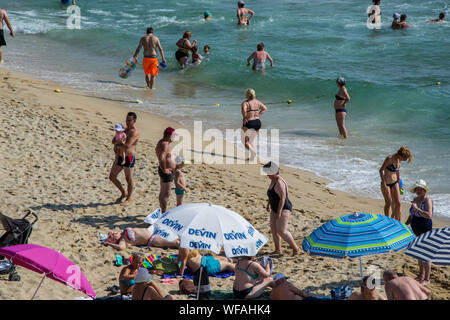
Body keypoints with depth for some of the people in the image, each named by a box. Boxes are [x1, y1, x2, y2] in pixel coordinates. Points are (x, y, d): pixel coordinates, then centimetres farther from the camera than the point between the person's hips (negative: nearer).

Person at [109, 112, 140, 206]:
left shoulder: (135, 132, -15)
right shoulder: (126, 129, 13)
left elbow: (127, 145, -26)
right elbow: (115, 141, 17)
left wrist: (117, 143, -10)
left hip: (129, 158, -9)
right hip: (120, 156, 9)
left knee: (129, 179, 4)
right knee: (112, 177, 10)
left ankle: (128, 199, 21)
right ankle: (123, 193, 27)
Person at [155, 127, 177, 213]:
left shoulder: (161, 142, 10)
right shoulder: (165, 145, -23)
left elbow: (156, 150, 30)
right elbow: (161, 158, -36)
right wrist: (164, 169, -24)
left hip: (166, 171, 11)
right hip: (167, 172, -11)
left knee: (162, 192, 19)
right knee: (166, 194, -7)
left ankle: (162, 211, 30)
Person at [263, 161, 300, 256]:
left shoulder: (279, 183, -24)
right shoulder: (273, 180, 8)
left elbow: (282, 198, -28)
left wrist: (279, 212, -28)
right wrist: (268, 205, 30)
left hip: (283, 209, -10)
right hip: (275, 209, 10)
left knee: (281, 231, -16)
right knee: (273, 229, 10)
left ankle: (295, 248, -4)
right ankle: (278, 250, 19)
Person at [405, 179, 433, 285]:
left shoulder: (427, 200, -14)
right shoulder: (415, 199, 11)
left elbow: (429, 215, -28)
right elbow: (411, 215, 22)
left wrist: (417, 209, -31)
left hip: (425, 230, -8)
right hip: (416, 230, 8)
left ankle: (427, 279, -1)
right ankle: (421, 275, 30)